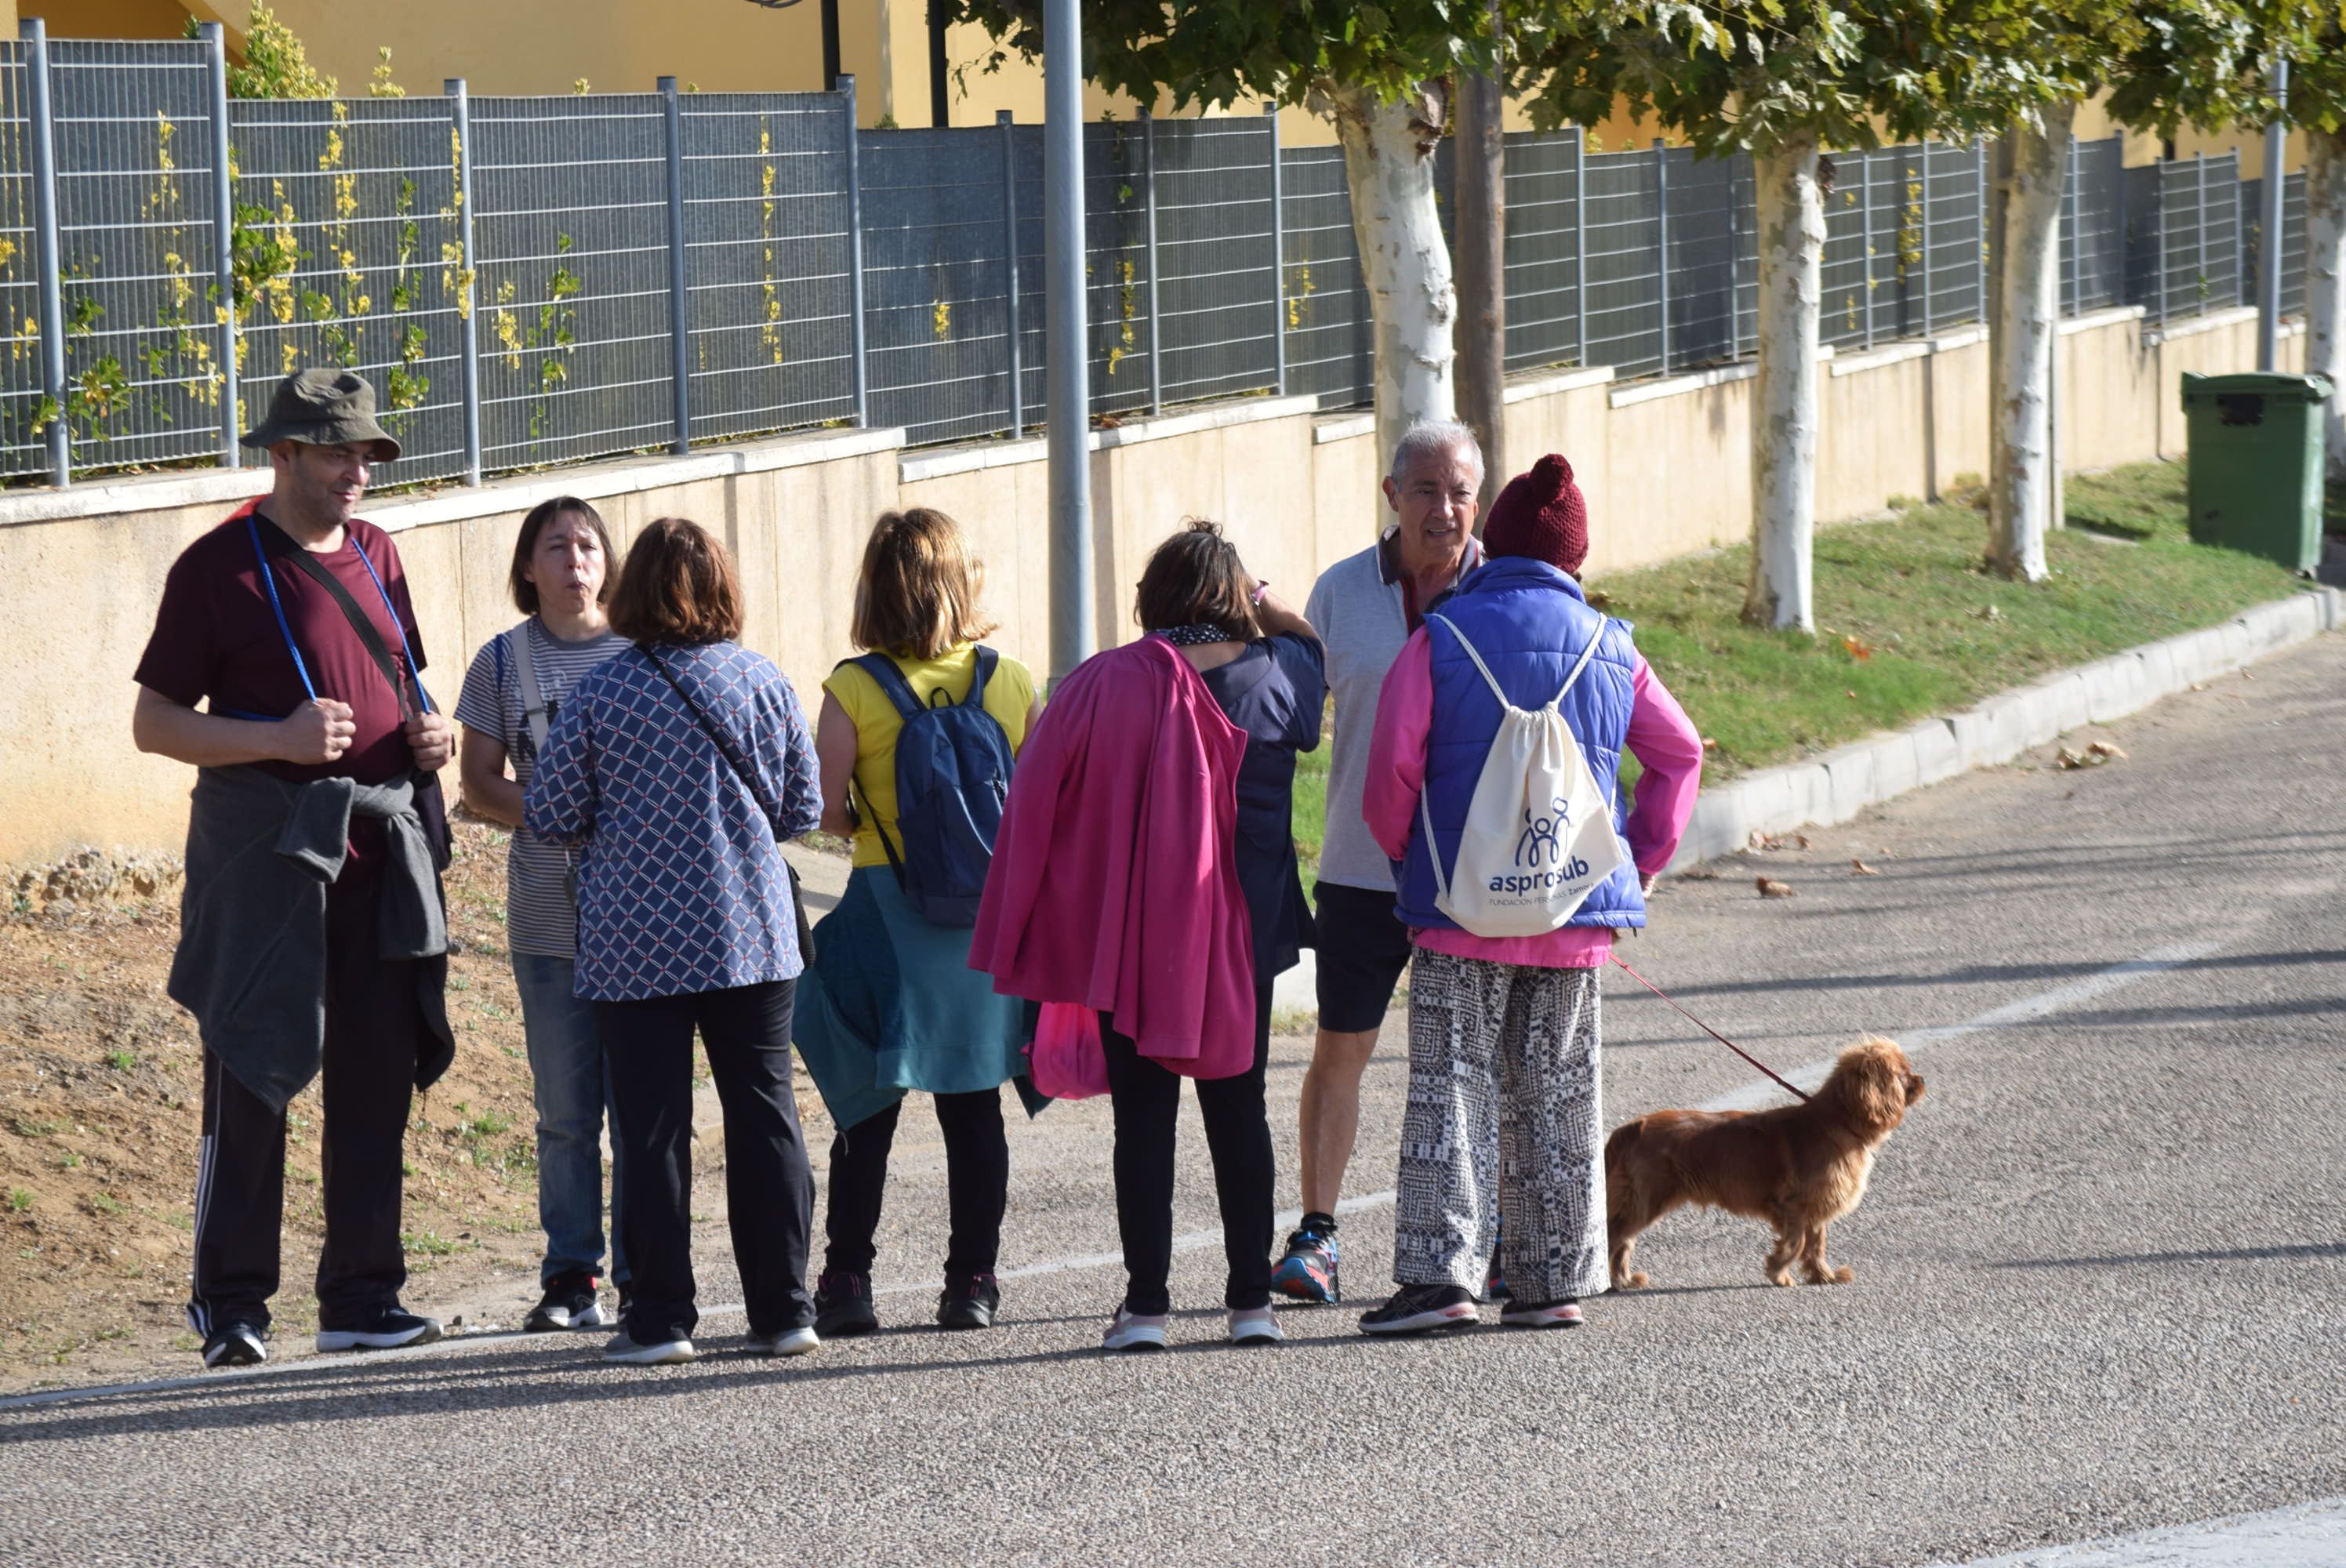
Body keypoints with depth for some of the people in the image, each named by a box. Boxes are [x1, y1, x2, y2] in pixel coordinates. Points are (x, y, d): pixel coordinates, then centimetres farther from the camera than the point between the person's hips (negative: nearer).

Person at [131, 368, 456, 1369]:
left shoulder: (373, 554, 14)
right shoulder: (221, 567, -5)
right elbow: (154, 723, -6)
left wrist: (427, 733, 5)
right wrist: (278, 739, -19)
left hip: (382, 846, 6)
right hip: (266, 849, -6)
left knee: (377, 1078, 7)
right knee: (251, 1075, -6)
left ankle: (362, 1295, 15)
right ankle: (231, 1306, 0)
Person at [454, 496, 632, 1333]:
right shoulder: (502, 662, 6)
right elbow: (478, 777, 7)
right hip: (547, 916, 1)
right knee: (565, 1112, 5)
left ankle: (642, 1277, 5)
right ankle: (570, 1279, 11)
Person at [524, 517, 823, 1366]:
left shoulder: (602, 690, -7)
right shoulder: (764, 682, 0)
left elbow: (551, 815, -3)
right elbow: (803, 809, 6)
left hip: (635, 949, -2)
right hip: (752, 937, 2)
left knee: (651, 1128, 3)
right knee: (764, 1114, 8)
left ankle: (661, 1318, 4)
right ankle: (783, 1310, 9)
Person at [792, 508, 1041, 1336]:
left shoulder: (854, 690, -9)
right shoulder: (1009, 683, -1)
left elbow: (824, 810, -9)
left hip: (889, 906, -2)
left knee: (868, 1110, 5)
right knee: (974, 1106, 9)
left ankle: (847, 1281, 5)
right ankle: (971, 1282, 10)